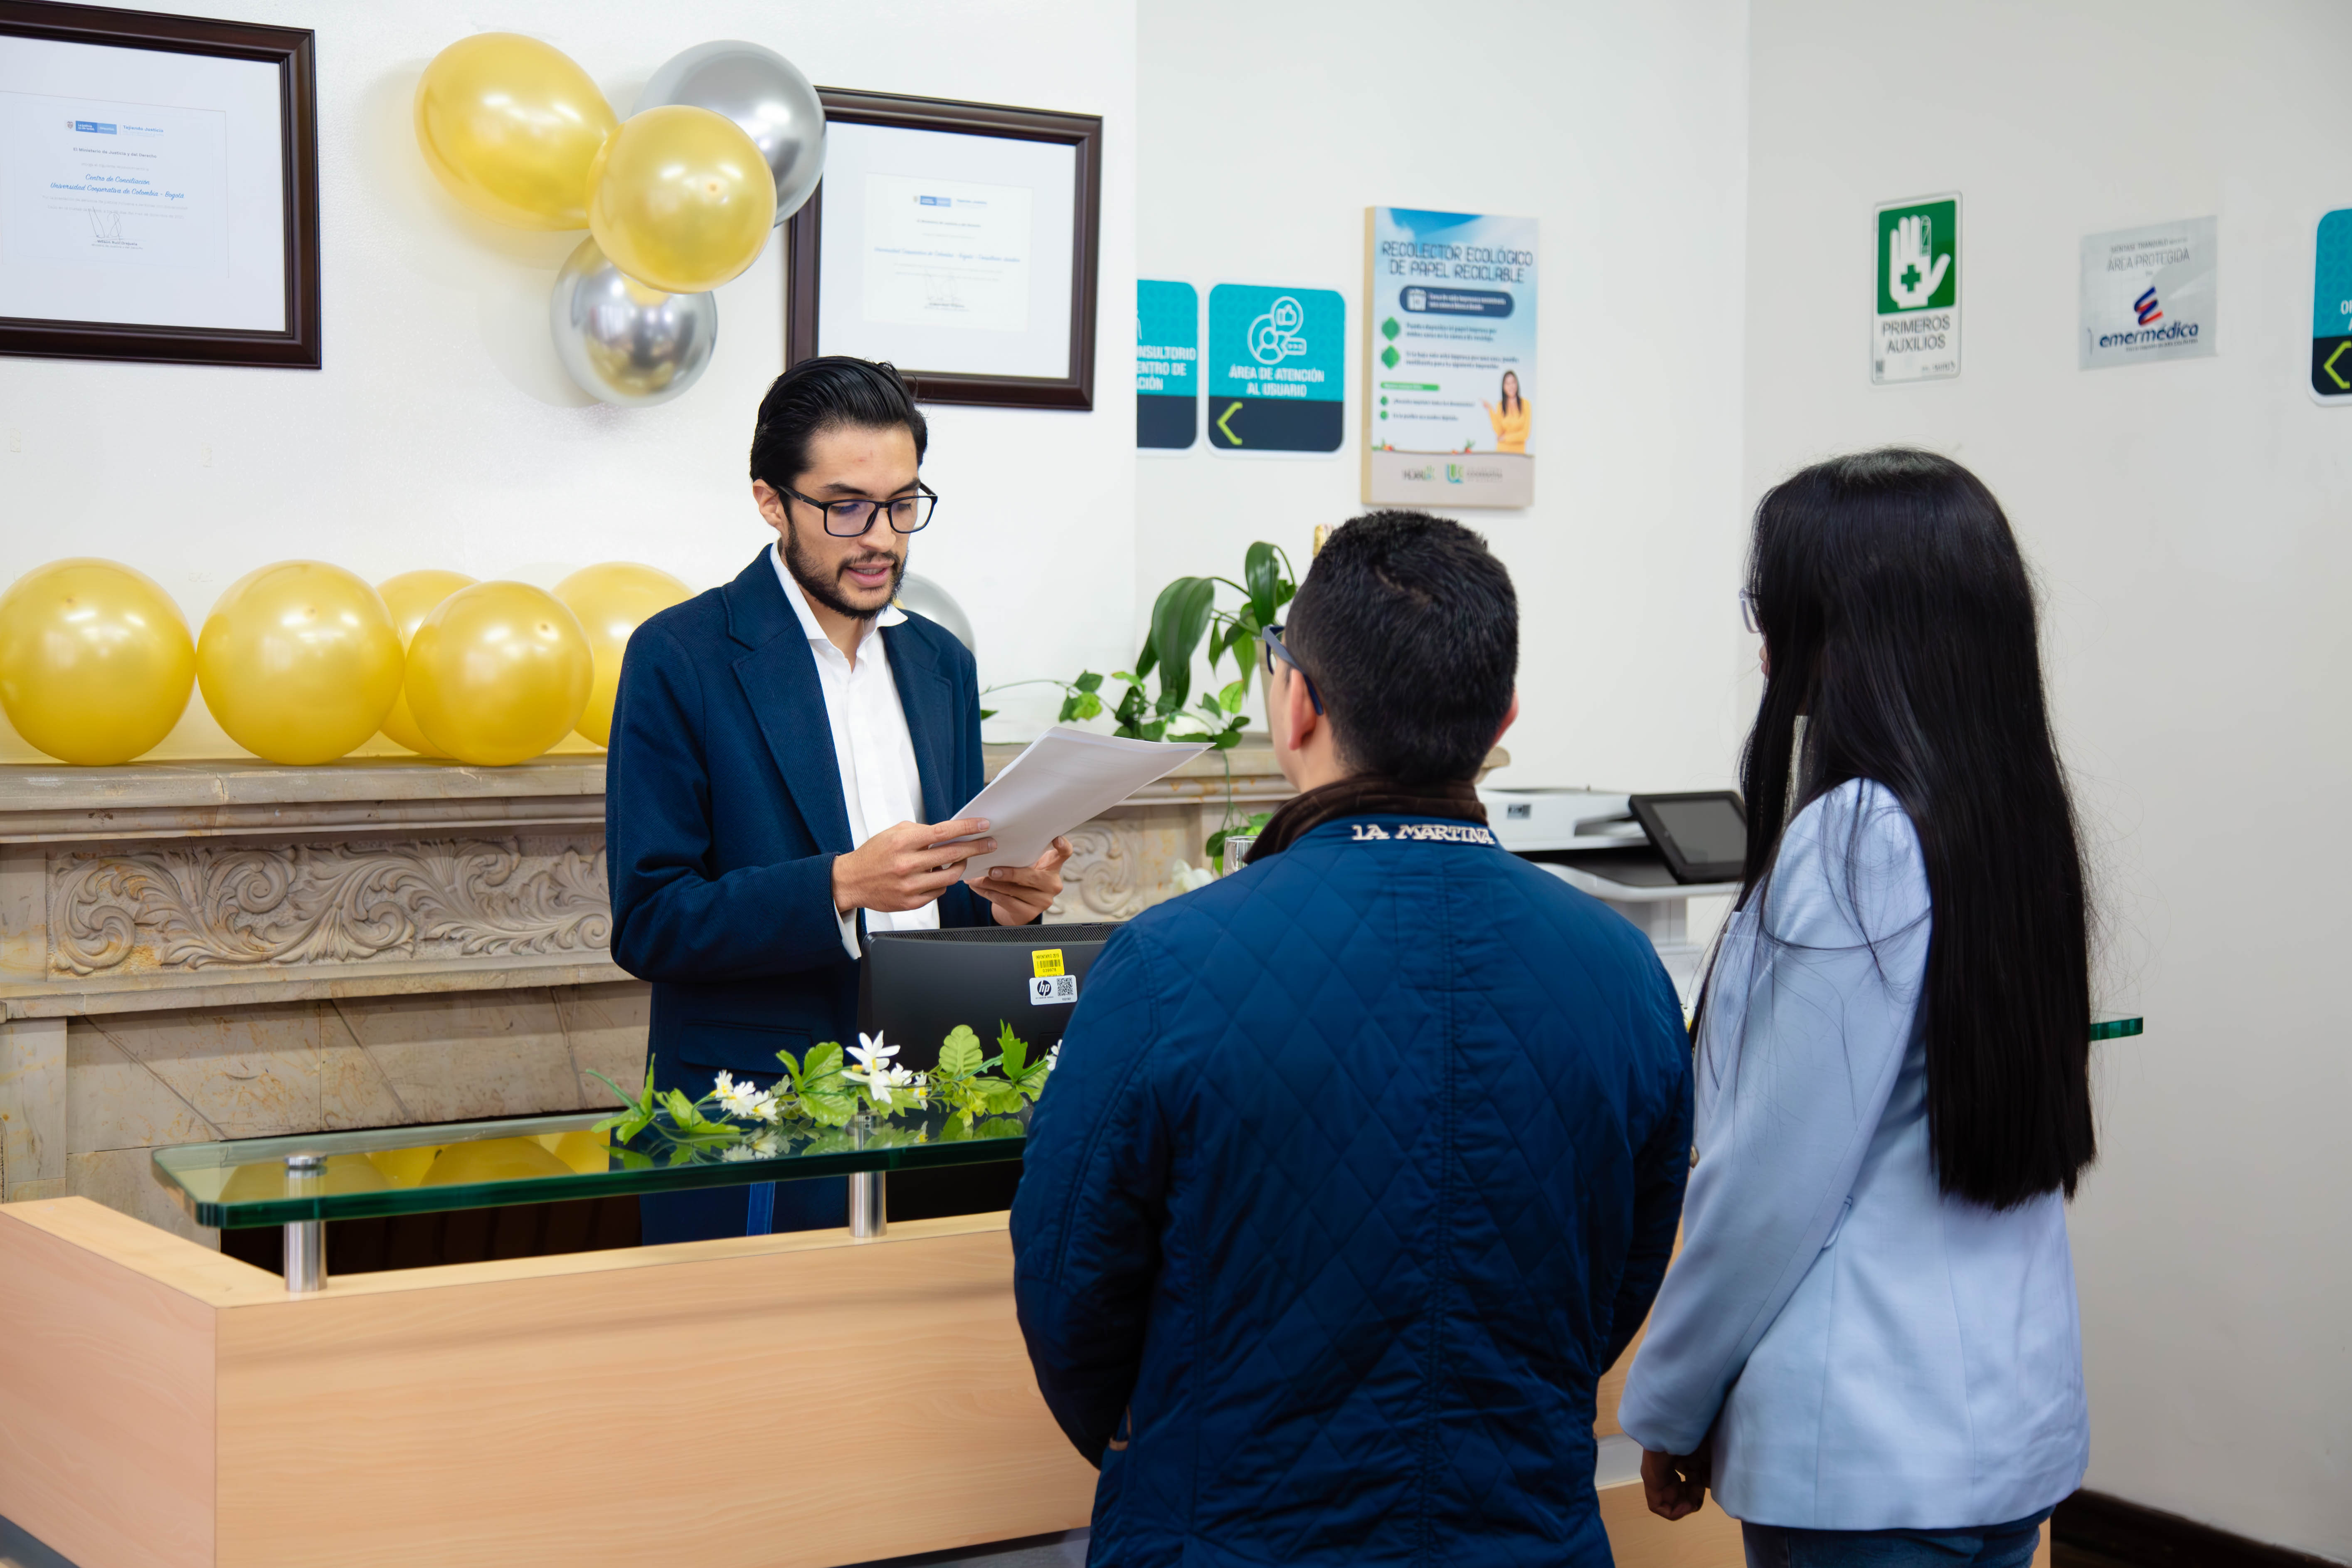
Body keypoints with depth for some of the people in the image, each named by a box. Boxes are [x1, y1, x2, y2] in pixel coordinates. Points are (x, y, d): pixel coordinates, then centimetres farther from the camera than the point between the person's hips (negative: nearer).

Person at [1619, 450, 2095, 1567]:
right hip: (2015, 1418, 8)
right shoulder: (2016, 815, 6)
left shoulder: (1855, 843, -19)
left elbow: (1774, 1180, -17)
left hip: (1873, 1448, -8)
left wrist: (1667, 1405, -4)